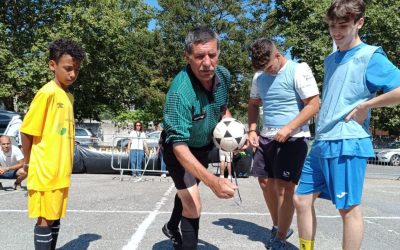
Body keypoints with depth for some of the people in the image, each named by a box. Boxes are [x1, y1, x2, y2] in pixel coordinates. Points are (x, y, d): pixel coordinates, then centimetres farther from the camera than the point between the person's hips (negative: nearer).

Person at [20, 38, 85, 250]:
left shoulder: (69, 97, 10)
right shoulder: (47, 93, -13)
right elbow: (27, 131, -12)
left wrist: (65, 165, 12)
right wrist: (28, 162, -1)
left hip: (61, 172, 7)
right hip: (45, 172, -7)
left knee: (55, 217, 16)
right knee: (45, 219, 2)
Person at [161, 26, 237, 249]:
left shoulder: (224, 76, -18)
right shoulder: (180, 93, -39)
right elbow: (179, 147, -41)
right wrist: (212, 181, -52)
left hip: (205, 146, 7)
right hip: (180, 151, -7)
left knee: (188, 190, 27)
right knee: (193, 206, -14)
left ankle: (172, 227, 55)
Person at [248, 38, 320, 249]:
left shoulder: (299, 70, -10)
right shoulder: (259, 77, 9)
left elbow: (314, 104, -13)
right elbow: (253, 104, 19)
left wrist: (288, 128, -21)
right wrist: (252, 130, 5)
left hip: (293, 137, -6)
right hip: (267, 137, 7)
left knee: (284, 186, -6)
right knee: (265, 182, 10)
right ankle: (278, 226, 30)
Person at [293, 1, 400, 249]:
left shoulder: (370, 57, -6)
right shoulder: (331, 60, 17)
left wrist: (365, 106, -14)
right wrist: (320, 139, 15)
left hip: (347, 144, -8)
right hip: (321, 143, 8)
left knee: (349, 208, 3)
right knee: (302, 200, 11)